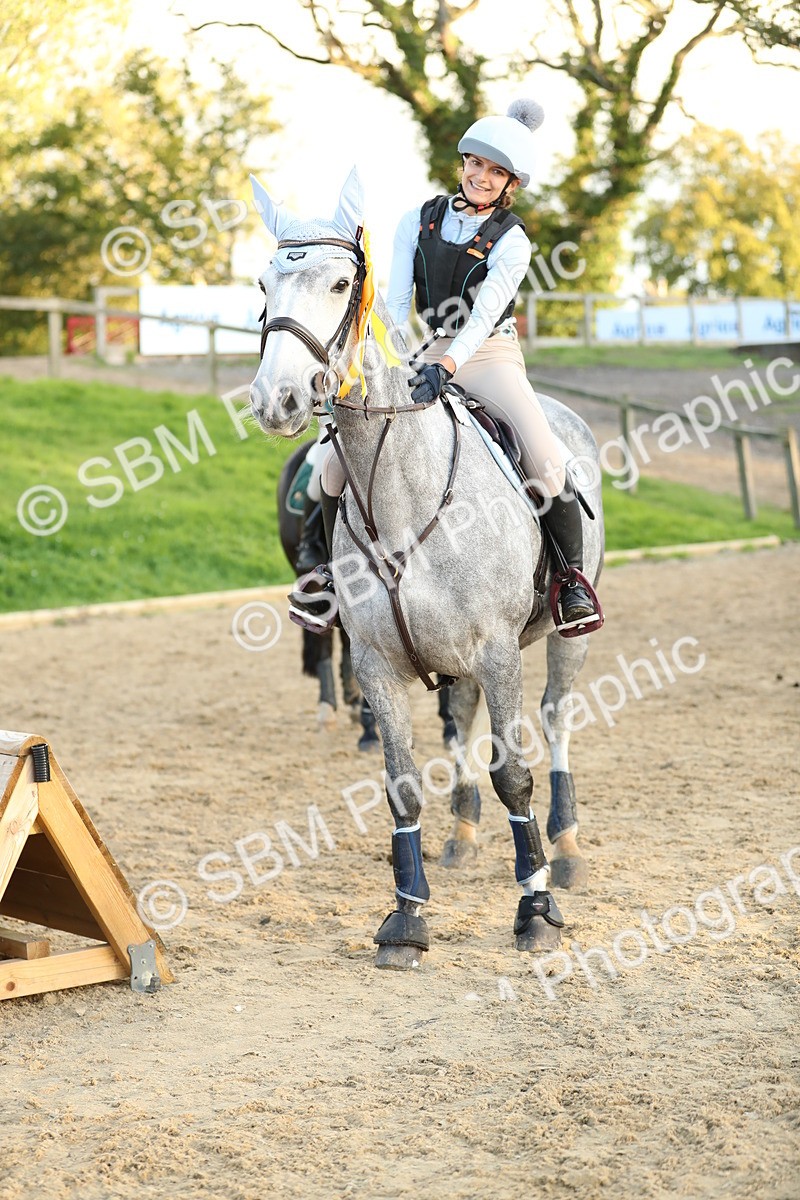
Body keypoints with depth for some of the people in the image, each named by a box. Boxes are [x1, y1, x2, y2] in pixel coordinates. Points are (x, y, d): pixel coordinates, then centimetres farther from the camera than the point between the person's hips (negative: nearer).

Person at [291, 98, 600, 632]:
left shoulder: (512, 242, -9)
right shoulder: (420, 221, 3)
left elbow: (483, 316, -22)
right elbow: (395, 302, 0)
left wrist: (444, 367, -38)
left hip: (490, 356, -4)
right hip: (428, 354, 4)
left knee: (545, 459, -28)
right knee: (340, 455, -10)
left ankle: (574, 577, -12)